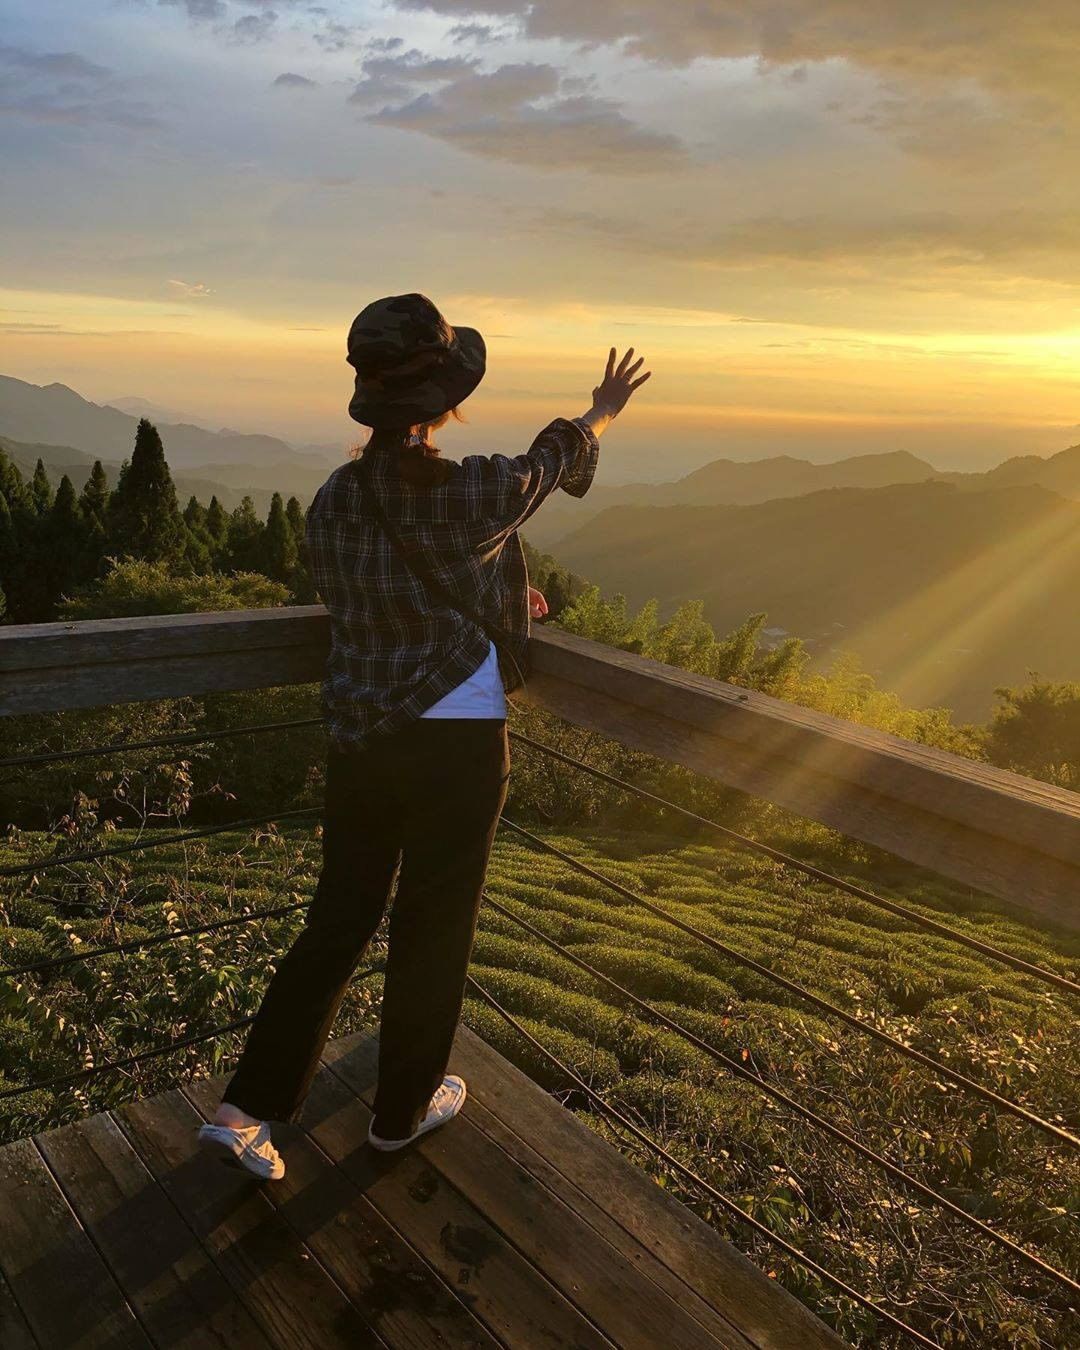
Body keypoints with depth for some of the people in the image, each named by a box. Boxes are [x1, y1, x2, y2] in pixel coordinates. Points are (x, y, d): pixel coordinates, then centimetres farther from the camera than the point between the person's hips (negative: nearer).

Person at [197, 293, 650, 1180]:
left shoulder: (332, 501, -1)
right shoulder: (476, 494, -16)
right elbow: (553, 459, 6)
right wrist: (600, 414, 28)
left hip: (357, 737, 5)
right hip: (455, 743, -5)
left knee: (338, 923, 18)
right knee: (433, 930, 14)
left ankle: (248, 1107, 20)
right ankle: (404, 1110, 32)